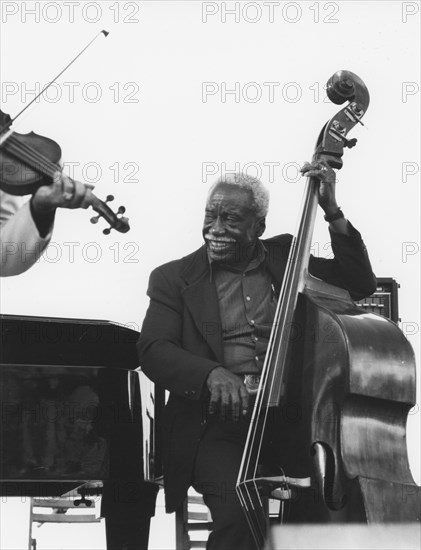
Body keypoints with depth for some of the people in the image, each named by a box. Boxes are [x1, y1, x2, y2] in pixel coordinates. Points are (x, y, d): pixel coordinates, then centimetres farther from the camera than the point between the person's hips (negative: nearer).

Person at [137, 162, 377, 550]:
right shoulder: (175, 278, 10)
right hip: (217, 424, -2)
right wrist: (212, 374, -22)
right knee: (240, 510, -32)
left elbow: (360, 283, 12)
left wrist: (332, 213, 1)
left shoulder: (285, 259, 16)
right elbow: (153, 351, -2)